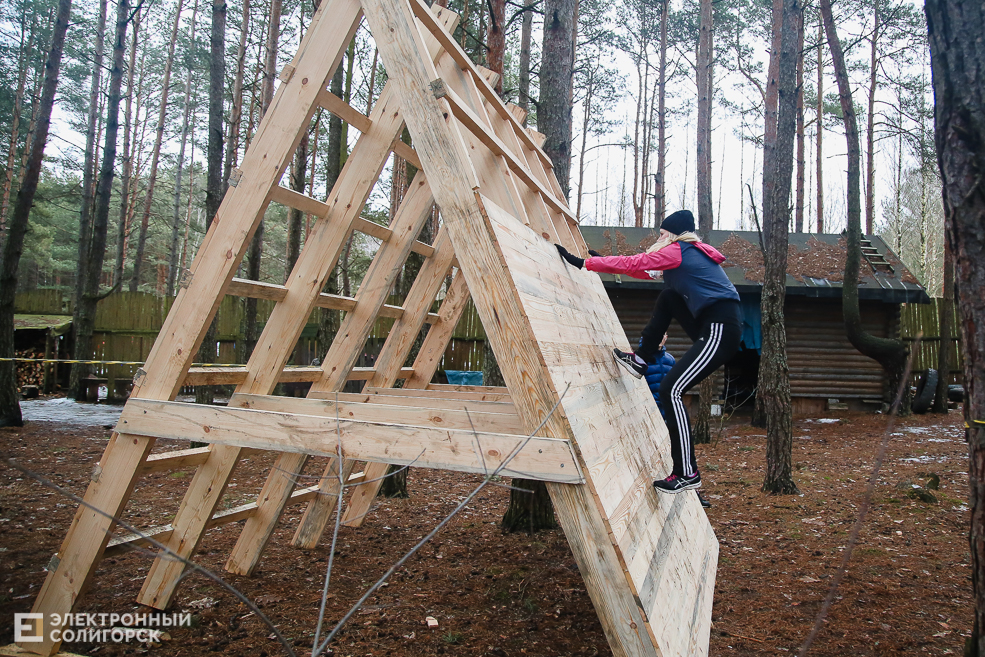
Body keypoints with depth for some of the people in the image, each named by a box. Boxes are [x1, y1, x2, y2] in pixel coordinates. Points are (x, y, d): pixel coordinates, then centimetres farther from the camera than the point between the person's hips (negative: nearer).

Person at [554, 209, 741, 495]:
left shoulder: (676, 251, -4)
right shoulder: (690, 253, 23)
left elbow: (633, 263, -7)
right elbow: (647, 271, 30)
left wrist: (584, 263, -3)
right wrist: (603, 260, 31)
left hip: (721, 331, -10)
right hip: (712, 327, 10)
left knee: (670, 390, -12)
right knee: (668, 298, 21)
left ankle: (687, 474, -8)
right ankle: (641, 360, 23)